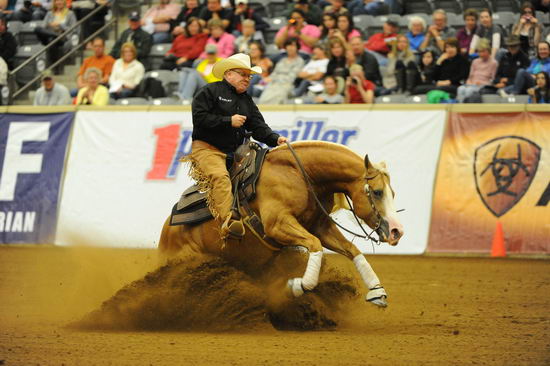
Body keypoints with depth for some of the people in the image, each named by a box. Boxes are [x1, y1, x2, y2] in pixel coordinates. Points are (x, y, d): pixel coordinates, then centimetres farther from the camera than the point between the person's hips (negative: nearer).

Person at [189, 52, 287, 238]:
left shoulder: (246, 100, 24)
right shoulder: (210, 92, 2)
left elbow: (258, 127, 13)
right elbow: (199, 118, -10)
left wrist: (275, 139, -8)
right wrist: (229, 121, -12)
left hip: (235, 153, 8)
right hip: (207, 149, -8)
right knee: (220, 176, -33)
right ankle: (227, 219, -49)